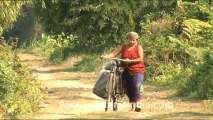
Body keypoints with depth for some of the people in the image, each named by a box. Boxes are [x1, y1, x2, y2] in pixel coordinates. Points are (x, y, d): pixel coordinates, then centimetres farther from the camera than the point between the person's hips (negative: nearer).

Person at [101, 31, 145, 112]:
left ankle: (137, 105, -26)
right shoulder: (123, 47, 8)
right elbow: (114, 53, 0)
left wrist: (130, 61, -23)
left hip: (137, 71, -4)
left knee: (136, 86, -23)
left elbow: (140, 59, -11)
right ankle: (132, 105, 19)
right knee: (127, 89, 4)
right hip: (127, 71, 4)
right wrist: (106, 56, -19)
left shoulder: (138, 47, -1)